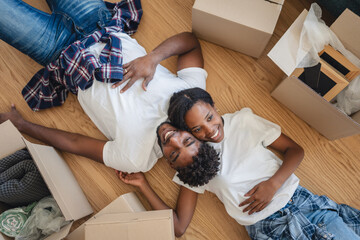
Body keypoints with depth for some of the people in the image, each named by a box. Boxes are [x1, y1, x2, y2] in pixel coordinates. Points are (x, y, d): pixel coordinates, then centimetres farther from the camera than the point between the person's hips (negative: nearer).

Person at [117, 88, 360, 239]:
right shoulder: (192, 163, -1)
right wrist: (143, 184, -7)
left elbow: (295, 150, 5)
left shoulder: (244, 120, 1)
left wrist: (273, 184, -12)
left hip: (303, 202, 3)